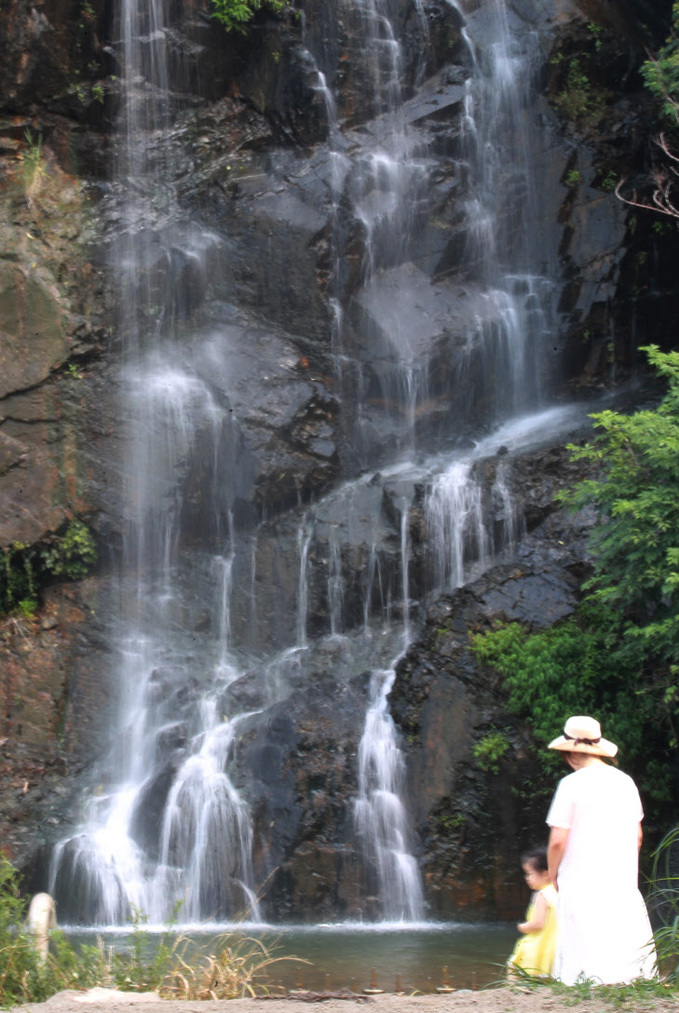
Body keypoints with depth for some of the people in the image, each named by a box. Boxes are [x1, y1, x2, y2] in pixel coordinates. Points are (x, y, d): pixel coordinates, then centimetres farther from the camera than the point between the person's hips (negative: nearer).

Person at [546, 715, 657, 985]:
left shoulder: (572, 784, -9)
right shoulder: (625, 782, 8)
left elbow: (558, 840, -11)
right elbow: (637, 835, 16)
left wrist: (552, 873, 5)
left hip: (582, 884, -5)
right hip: (624, 883, 5)